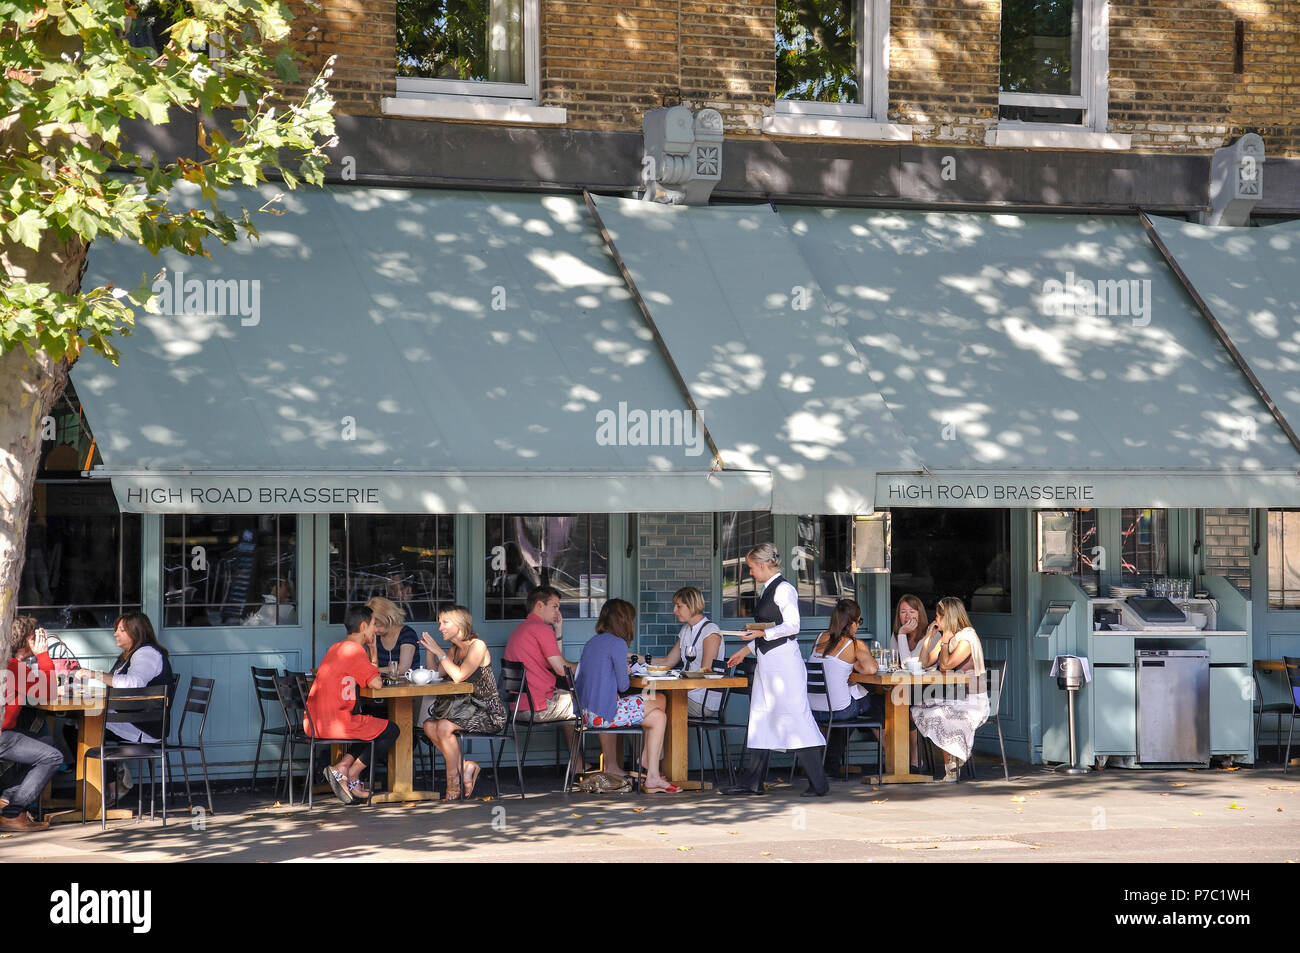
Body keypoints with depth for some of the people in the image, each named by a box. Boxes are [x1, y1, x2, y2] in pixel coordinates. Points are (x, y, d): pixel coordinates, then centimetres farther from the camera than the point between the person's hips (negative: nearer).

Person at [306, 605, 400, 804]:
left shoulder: (336, 647, 19)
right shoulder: (355, 649, -10)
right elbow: (376, 683, -15)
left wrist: (371, 646, 21)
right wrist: (377, 675, 8)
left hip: (312, 724, 9)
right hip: (333, 723, -9)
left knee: (371, 729, 28)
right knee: (391, 730, 6)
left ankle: (341, 768, 8)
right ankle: (351, 776, 4)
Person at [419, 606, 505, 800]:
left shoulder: (477, 646, -12)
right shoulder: (455, 649, 15)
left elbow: (459, 676, -23)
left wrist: (439, 651, -19)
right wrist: (429, 650, 3)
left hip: (487, 712, -8)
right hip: (465, 706, 8)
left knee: (444, 726, -27)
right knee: (429, 726, -15)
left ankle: (453, 779, -13)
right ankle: (466, 767, -8)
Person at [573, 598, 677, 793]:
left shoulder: (592, 643, 12)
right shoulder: (617, 644, -12)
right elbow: (623, 685, -11)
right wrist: (626, 672, 10)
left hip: (588, 713, 8)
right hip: (604, 713, -8)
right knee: (659, 717, 5)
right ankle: (652, 777, 1)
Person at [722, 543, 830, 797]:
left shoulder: (783, 589, -11)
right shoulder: (766, 591, 17)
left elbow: (792, 626, -16)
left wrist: (763, 633, -21)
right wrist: (745, 651, 23)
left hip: (784, 660, -10)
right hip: (766, 661, 10)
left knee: (794, 716, -10)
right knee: (761, 717, 10)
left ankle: (818, 784, -7)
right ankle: (753, 782, 14)